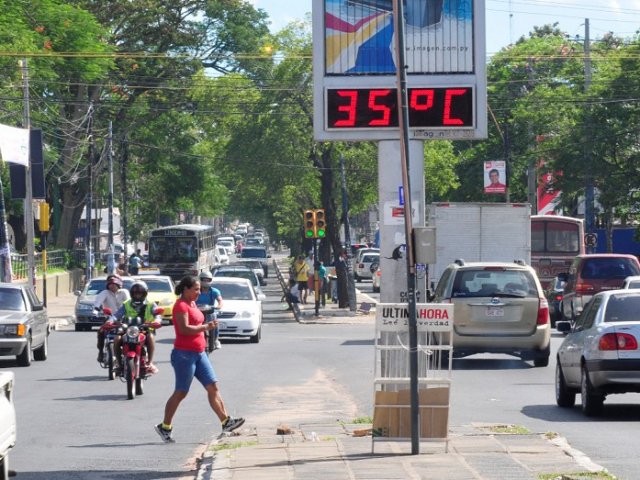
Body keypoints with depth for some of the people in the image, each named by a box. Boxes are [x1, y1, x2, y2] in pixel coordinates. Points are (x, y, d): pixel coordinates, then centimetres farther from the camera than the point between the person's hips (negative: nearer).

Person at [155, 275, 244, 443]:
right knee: (180, 393, -3)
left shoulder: (192, 304, 16)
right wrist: (205, 327, -24)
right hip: (184, 354, -9)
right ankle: (165, 427, 7)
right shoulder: (181, 306, -13)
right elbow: (185, 329, -25)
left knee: (213, 387, 1)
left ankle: (226, 422, -2)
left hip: (199, 353, 9)